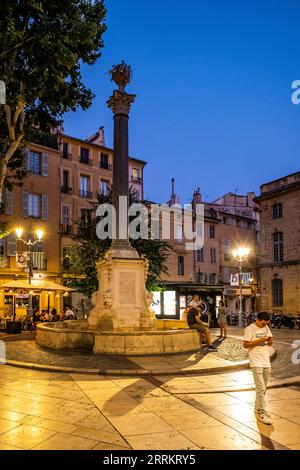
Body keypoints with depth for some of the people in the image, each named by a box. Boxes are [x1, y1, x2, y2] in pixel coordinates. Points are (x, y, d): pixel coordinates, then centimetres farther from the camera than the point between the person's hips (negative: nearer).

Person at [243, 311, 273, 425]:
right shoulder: (250, 329, -10)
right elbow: (245, 344, -11)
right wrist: (259, 340, -21)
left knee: (263, 388, 14)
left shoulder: (266, 328, 9)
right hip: (256, 362, -6)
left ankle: (258, 408, 30)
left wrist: (269, 340, -9)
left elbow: (270, 343, 14)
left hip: (266, 361, 7)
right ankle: (262, 413, -3)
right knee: (260, 388, -9)